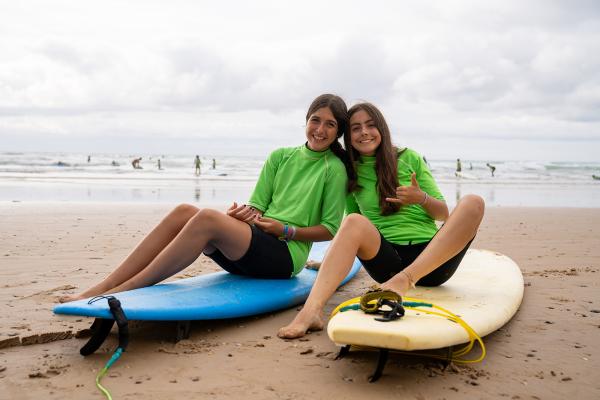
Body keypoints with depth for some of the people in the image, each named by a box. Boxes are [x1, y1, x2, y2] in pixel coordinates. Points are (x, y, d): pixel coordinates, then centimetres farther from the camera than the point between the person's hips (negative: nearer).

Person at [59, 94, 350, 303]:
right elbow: (257, 205, 10)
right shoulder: (280, 157, 15)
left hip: (286, 256, -5)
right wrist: (247, 214, -12)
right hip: (248, 250, 5)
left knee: (208, 217, -31)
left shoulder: (334, 169, 1)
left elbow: (329, 229, 0)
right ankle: (96, 291, -25)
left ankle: (121, 293, -30)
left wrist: (285, 230, -12)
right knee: (184, 212, -22)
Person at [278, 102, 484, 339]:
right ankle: (312, 310, -47)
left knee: (473, 203, -23)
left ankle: (406, 278, -40)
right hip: (387, 260, 0)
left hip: (432, 258, 0)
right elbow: (351, 225, 20)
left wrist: (422, 199, -12)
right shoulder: (351, 174, 13)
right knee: (354, 222, -29)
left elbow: (443, 214, 9)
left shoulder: (409, 158, 10)